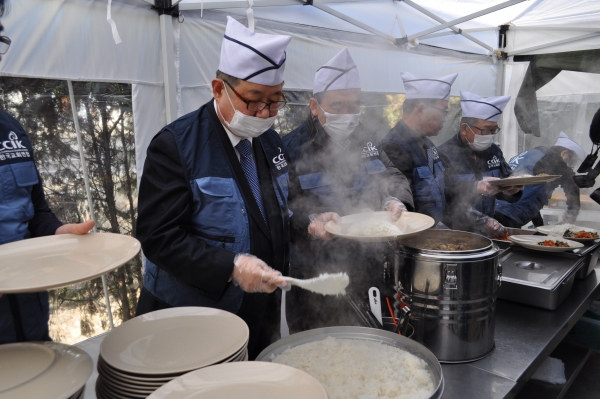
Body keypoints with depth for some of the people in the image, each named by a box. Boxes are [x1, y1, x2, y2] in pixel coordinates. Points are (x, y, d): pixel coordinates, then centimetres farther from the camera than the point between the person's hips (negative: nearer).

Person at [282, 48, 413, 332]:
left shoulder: (366, 140, 6)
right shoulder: (292, 148, -12)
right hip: (314, 274, -5)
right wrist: (310, 220, -35)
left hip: (365, 269, 5)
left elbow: (392, 176, 11)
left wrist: (395, 200, -11)